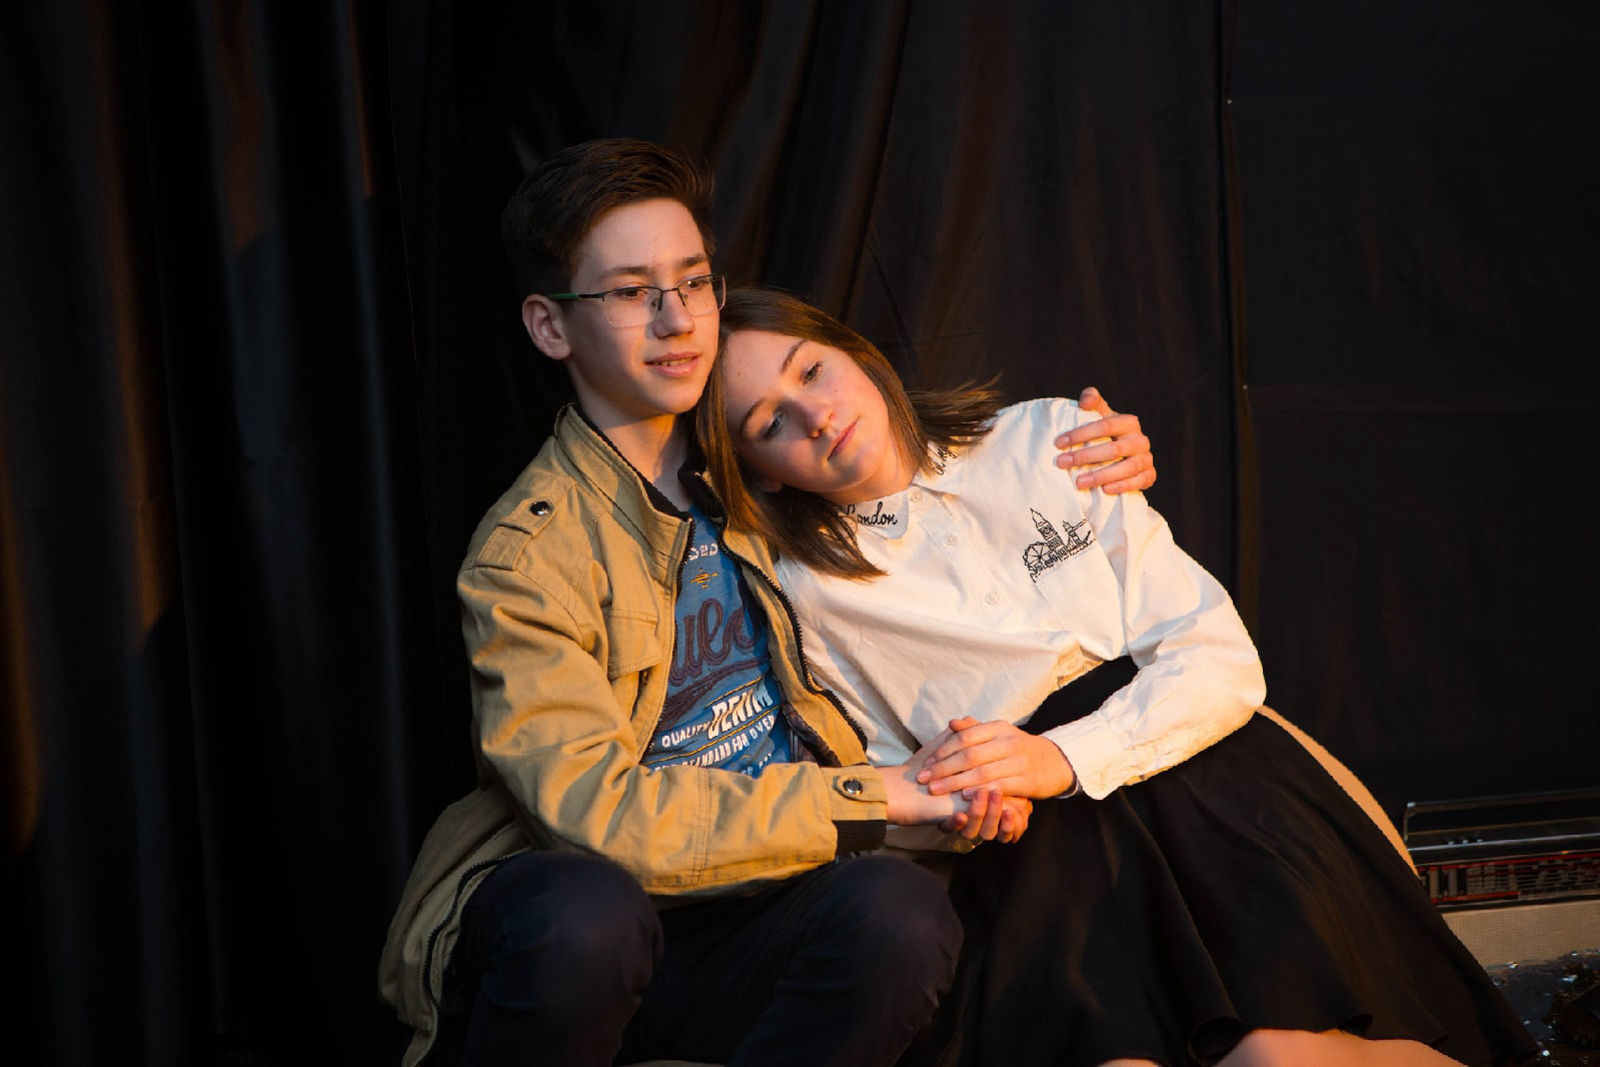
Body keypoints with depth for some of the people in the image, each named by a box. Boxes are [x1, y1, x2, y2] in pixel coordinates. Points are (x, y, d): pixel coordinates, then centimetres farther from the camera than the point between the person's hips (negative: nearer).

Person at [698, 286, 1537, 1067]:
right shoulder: (804, 592, 2)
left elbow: (1224, 662, 0)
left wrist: (1065, 759, -15)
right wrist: (952, 802, -12)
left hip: (1193, 772, 1)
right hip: (1037, 848, 0)